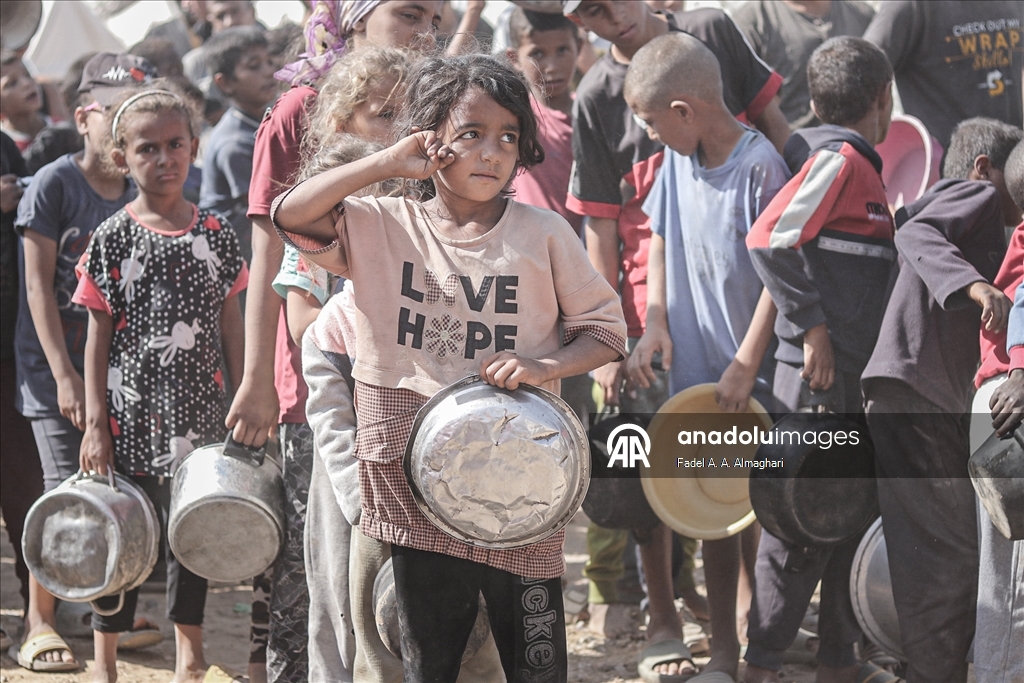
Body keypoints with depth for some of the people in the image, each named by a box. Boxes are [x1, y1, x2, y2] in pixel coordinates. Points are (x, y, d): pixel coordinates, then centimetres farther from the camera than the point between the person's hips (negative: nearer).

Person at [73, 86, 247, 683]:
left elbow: (232, 322, 8)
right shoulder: (113, 238, -4)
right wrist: (96, 423, -6)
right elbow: (99, 336, -2)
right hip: (132, 413, -2)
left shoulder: (216, 233, 3)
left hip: (199, 411, 2)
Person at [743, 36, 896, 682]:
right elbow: (767, 240, -23)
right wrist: (812, 326, -19)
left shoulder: (859, 167, 15)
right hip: (820, 372, -10)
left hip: (853, 377, 10)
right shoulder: (839, 159, -13)